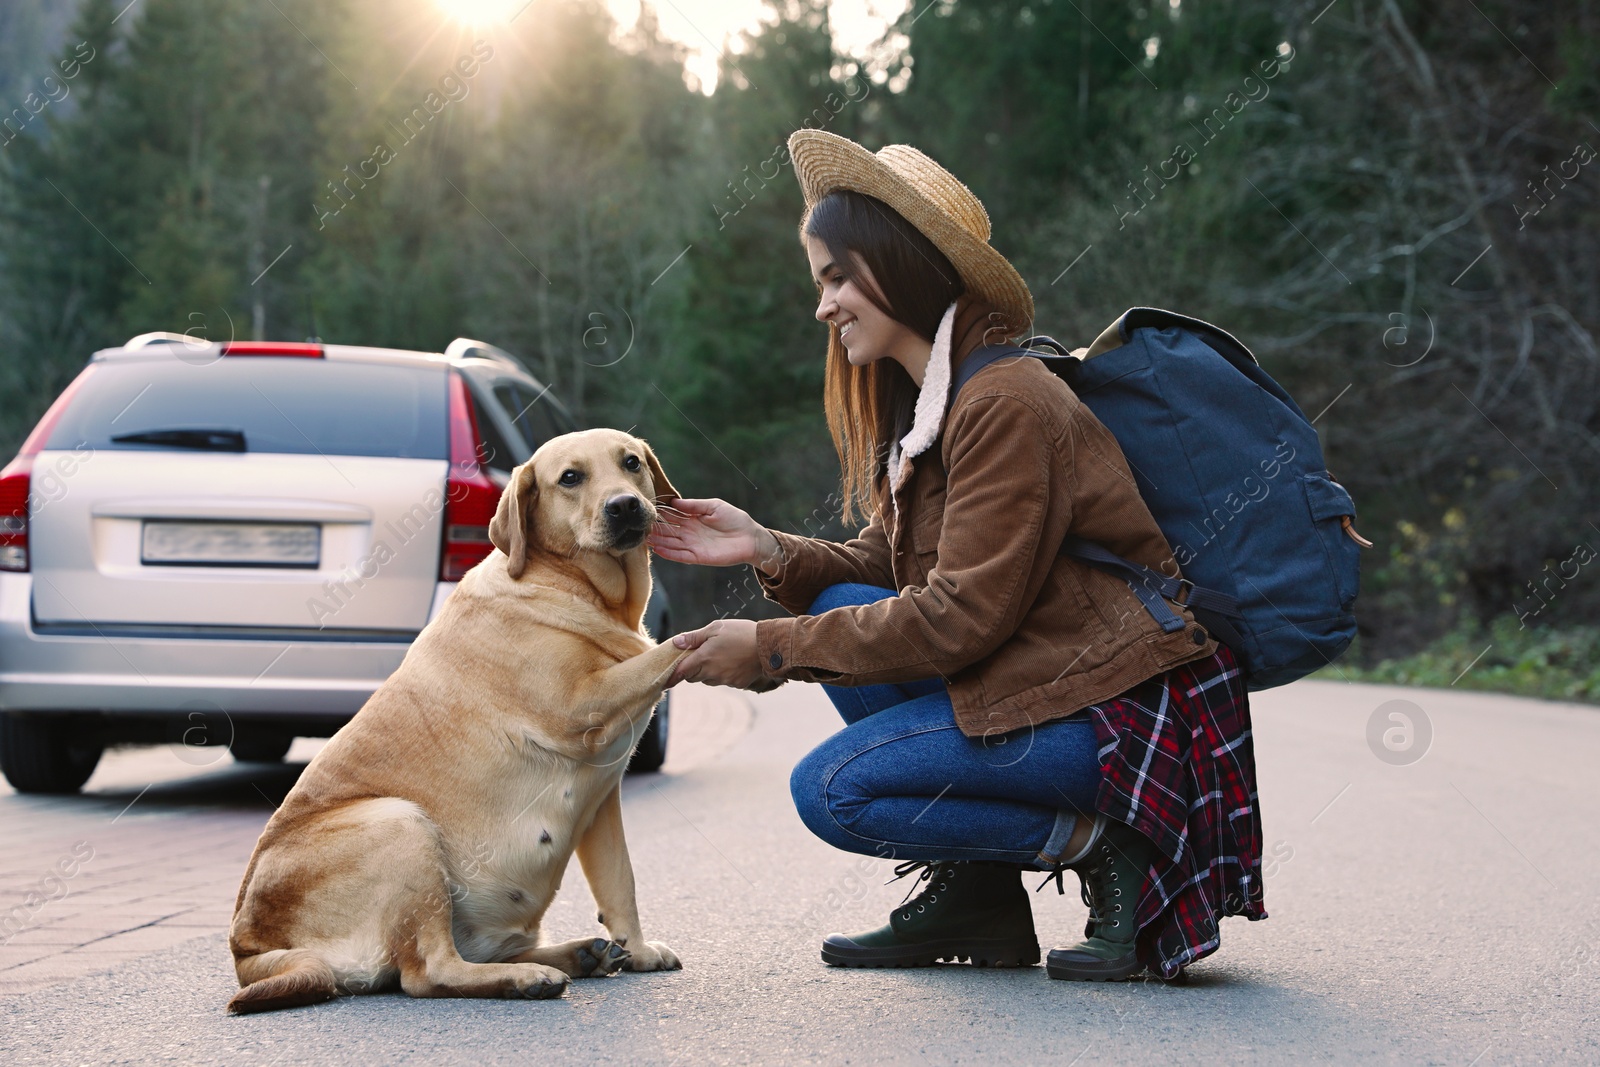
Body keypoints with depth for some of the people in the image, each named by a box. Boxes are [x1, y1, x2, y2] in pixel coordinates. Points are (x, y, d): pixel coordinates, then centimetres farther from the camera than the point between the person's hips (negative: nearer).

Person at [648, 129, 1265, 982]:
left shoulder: (1007, 402, -18)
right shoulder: (923, 401, 12)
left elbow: (960, 616, -21)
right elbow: (889, 568, 13)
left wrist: (772, 651, -15)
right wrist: (769, 551, -4)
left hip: (1130, 713, -10)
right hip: (1055, 678, 10)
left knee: (831, 788, -13)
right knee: (839, 609, 3)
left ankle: (1106, 848, -5)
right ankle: (972, 897, 5)